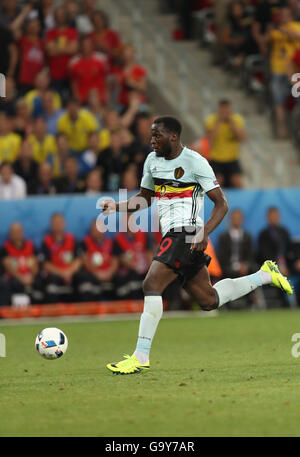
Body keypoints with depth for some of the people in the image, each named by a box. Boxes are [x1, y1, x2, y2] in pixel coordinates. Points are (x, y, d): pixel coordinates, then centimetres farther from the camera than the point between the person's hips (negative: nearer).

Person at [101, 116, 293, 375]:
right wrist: (117, 207, 7)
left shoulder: (194, 162, -8)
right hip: (172, 235, 9)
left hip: (185, 234, -9)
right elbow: (145, 198, 26)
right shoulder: (152, 160, 14)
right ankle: (265, 276, 32)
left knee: (151, 285, -20)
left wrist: (204, 232, -22)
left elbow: (221, 203, -7)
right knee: (209, 301, 14)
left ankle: (141, 357, -19)